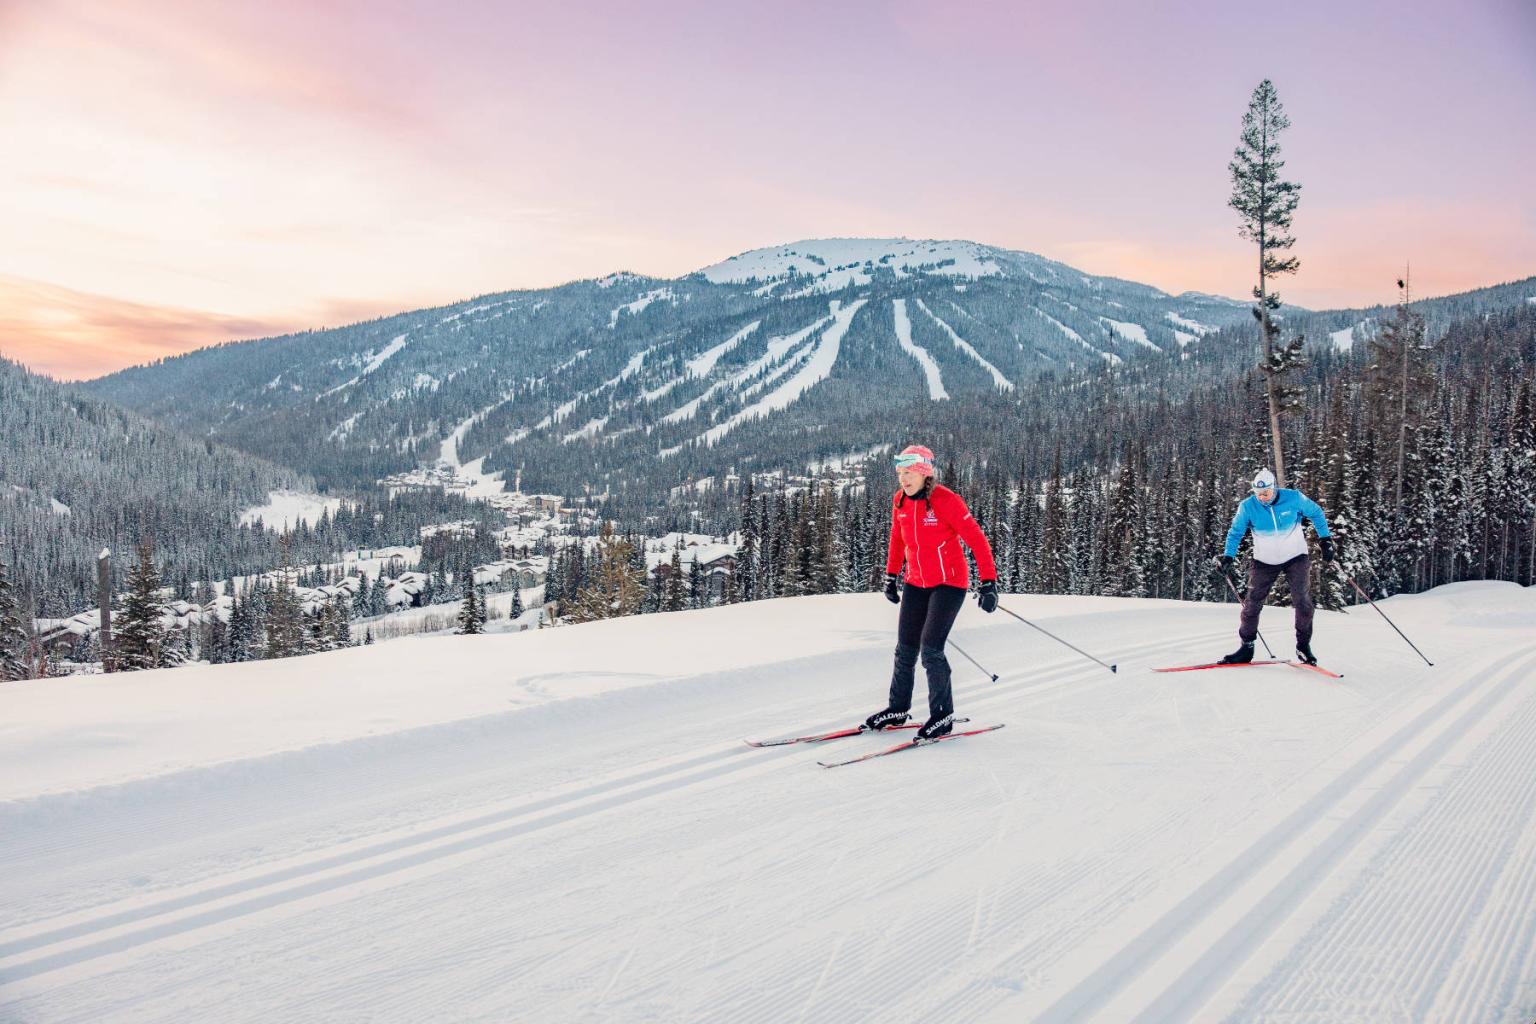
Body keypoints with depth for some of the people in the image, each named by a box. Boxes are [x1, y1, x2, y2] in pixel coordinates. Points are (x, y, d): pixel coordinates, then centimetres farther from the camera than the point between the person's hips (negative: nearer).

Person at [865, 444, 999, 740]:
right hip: (916, 583, 6)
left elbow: (976, 540, -17)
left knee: (930, 649, -13)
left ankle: (943, 715, 2)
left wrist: (988, 582, -21)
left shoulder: (946, 501, -19)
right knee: (906, 648, 9)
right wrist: (891, 577, 19)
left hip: (949, 583, -6)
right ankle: (898, 709, 24)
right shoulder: (900, 501, 0)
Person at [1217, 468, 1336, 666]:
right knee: (1252, 602, -4)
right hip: (1265, 561, 1)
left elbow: (1316, 512, 1)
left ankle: (1303, 645, 8)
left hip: (1295, 557, -1)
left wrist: (1325, 539, -1)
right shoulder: (1248, 506, -14)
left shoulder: (1294, 498, -15)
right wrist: (1228, 556, -18)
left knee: (1302, 600, -10)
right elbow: (1236, 532, -5)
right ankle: (1246, 647, 7)